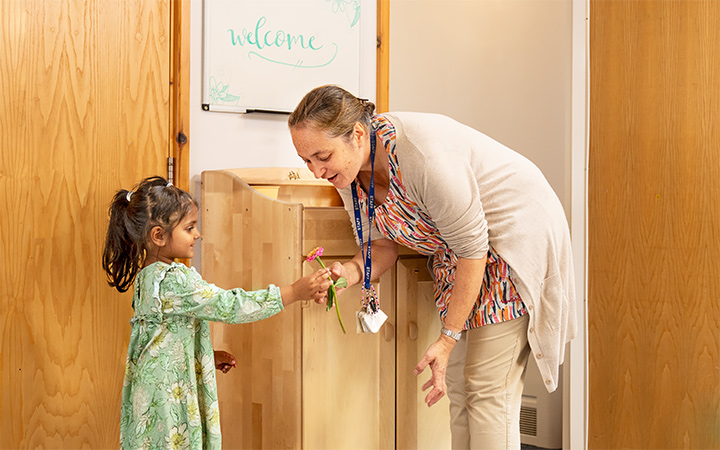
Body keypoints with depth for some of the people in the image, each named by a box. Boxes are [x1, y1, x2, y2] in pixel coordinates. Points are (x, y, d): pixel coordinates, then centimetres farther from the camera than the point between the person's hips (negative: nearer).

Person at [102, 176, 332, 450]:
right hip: (169, 398, -10)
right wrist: (295, 292, -20)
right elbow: (231, 307, -23)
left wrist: (209, 356, 16)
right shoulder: (174, 280, -22)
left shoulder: (147, 276, 9)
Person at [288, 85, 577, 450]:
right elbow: (383, 244, 1)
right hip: (454, 253, 8)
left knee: (486, 389, -9)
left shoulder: (421, 156, -34)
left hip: (515, 238, -8)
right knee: (457, 383, 9)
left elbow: (473, 249, -26)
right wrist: (351, 272, -22)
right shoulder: (348, 170, -8)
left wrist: (448, 338, -21)